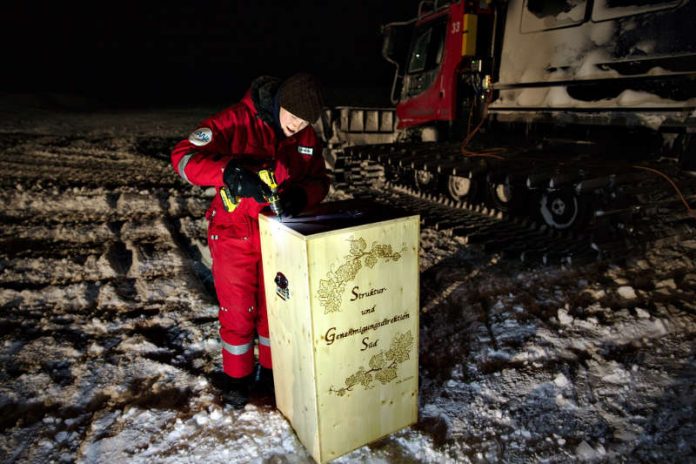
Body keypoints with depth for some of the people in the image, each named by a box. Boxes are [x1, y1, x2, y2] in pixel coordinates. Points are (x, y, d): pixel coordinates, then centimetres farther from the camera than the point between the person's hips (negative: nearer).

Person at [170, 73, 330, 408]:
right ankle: (237, 377, 33)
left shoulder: (308, 138, -1)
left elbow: (319, 181, 2)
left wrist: (300, 195, -21)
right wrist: (230, 172, -39)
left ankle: (271, 369, 38)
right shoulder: (236, 120, -17)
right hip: (235, 234, -4)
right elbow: (184, 157, -22)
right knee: (237, 311, 10)